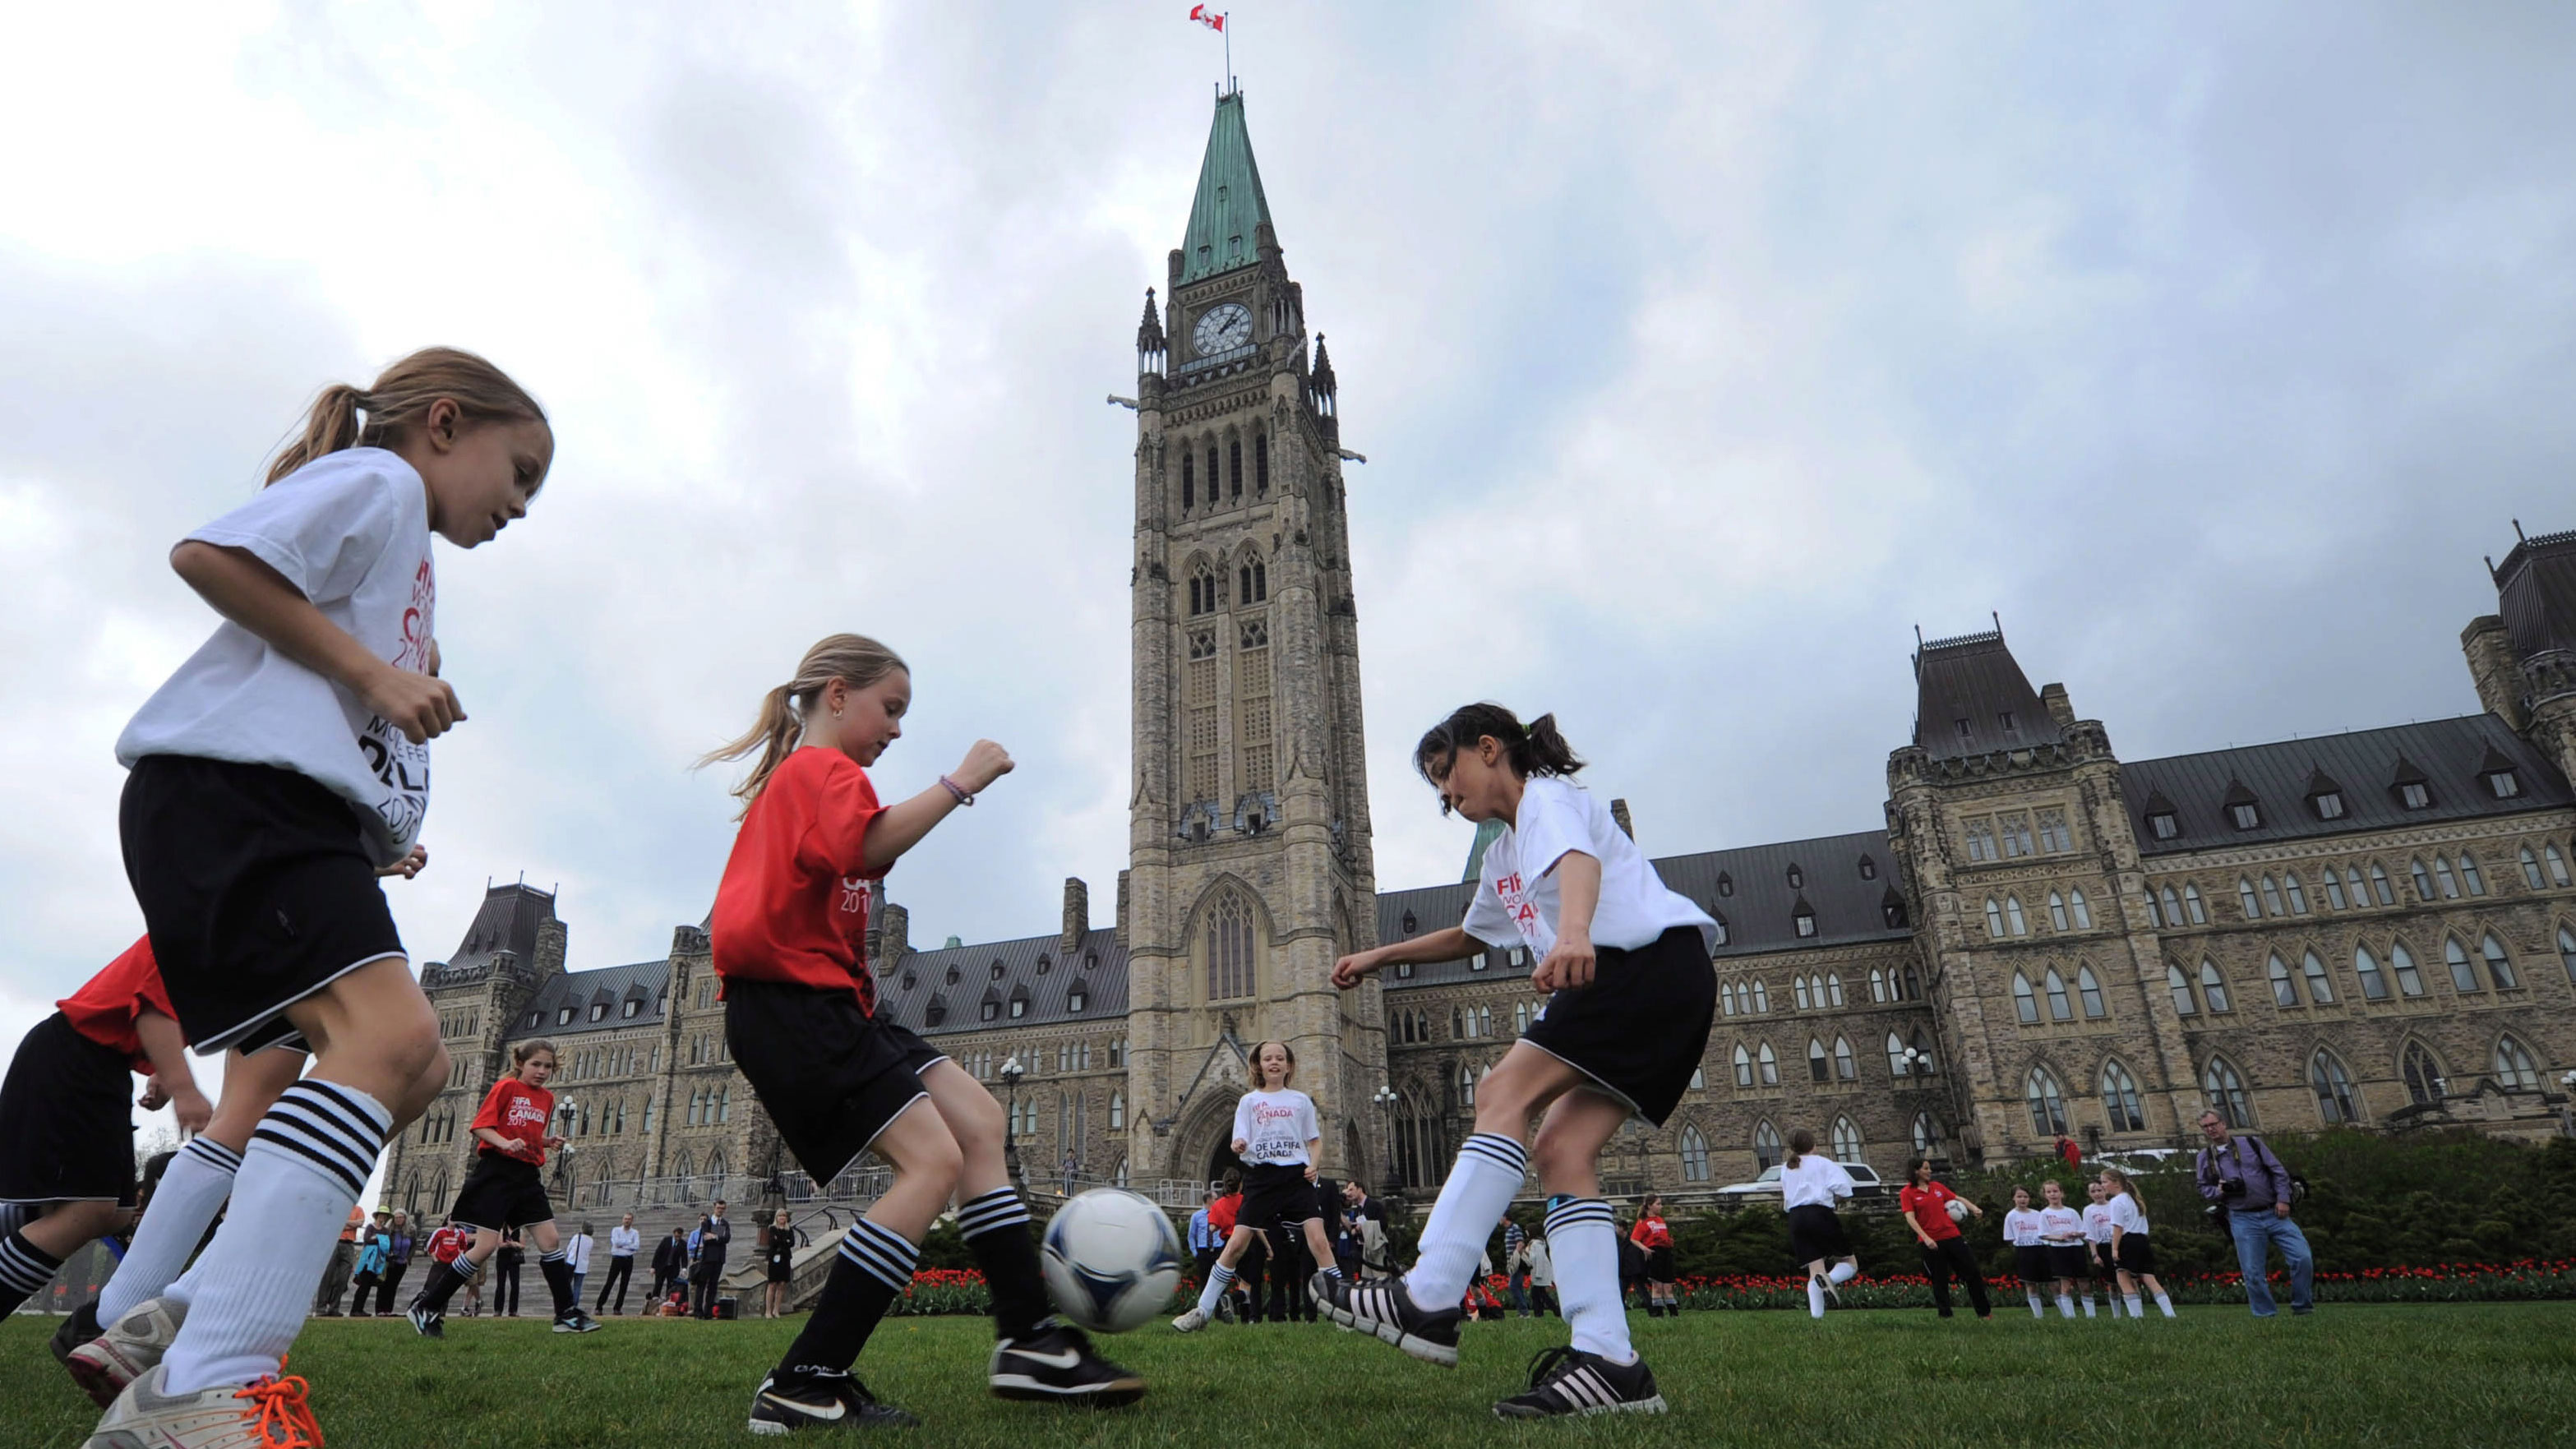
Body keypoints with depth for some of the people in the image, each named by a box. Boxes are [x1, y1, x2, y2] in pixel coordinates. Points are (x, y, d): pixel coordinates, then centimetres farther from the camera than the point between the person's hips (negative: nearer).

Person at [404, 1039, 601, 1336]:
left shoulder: (547, 1098, 15)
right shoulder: (506, 1086, -5)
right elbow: (480, 1126, -11)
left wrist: (548, 1142, 4)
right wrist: (505, 1143, -27)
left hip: (527, 1177, 6)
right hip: (496, 1173, -6)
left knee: (551, 1240, -1)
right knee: (486, 1247, -8)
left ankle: (567, 1314, 3)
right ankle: (426, 1307, 12)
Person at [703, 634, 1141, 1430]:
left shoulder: (800, 779, 25)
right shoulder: (824, 770, -8)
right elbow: (868, 845, -29)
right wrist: (959, 783, -22)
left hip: (827, 1001, 11)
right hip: (794, 1002, -11)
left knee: (978, 1118, 3)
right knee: (934, 1160, -17)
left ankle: (1030, 1339, 4)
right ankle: (805, 1386, -10)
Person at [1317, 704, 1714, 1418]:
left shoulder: (1547, 797, -2)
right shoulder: (1504, 852, 26)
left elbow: (1580, 861, -26)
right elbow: (1468, 937, 41)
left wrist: (1573, 932, -46)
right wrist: (1379, 957, 36)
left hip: (1654, 960, -9)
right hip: (1650, 988, 9)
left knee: (1505, 1092, -17)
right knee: (1562, 1148, -3)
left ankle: (1430, 1300, -20)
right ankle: (1609, 1361, -7)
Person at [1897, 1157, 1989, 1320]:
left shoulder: (1938, 1187, 10)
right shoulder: (1907, 1193, -6)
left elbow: (1958, 1199, 16)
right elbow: (1910, 1218, -13)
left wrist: (1974, 1208, -3)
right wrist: (1926, 1238, -23)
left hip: (1952, 1236, 5)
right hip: (1931, 1242, -5)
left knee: (1972, 1273, 8)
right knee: (1939, 1280, 2)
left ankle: (1984, 1311, 23)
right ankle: (1945, 1315, 13)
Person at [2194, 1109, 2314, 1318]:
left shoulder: (2252, 1143, 6)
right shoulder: (2205, 1158, 8)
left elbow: (2278, 1171, 6)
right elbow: (2203, 1188, 13)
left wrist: (2282, 1199, -5)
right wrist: (2218, 1191, -8)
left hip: (2274, 1213, 0)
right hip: (2243, 1220, 0)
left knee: (2303, 1258, -10)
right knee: (2253, 1273, -3)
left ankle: (2302, 1306, 10)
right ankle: (2265, 1315, 11)